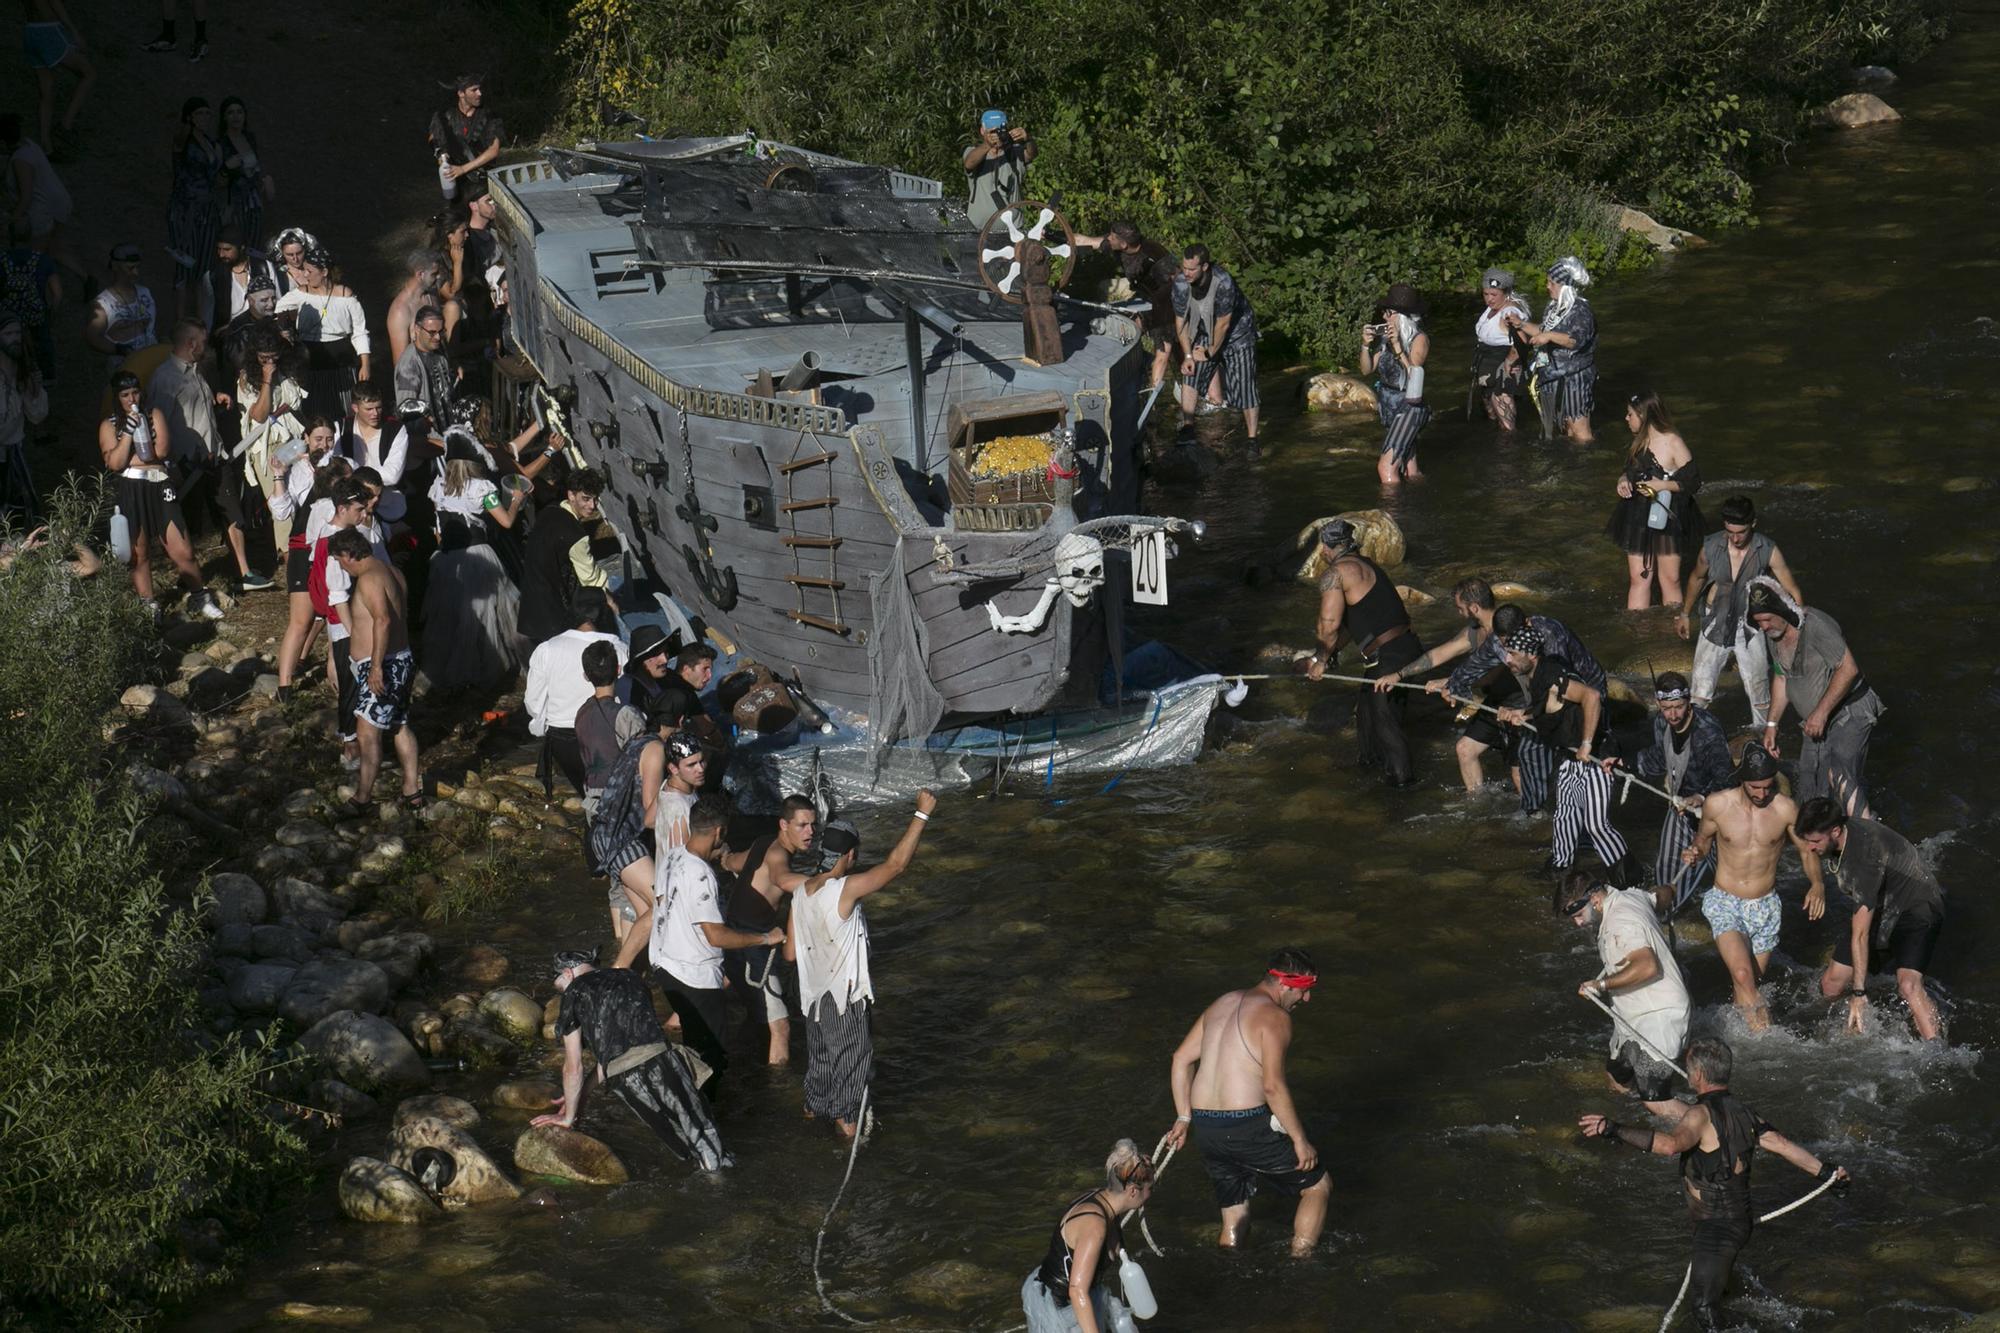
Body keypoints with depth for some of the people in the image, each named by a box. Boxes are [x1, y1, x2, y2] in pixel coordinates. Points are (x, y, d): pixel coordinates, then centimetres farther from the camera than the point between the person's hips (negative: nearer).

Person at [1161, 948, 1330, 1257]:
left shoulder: (1223, 1005, 16)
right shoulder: (1274, 1017, -10)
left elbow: (1181, 1059, 18)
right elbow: (1273, 1085, -19)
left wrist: (1184, 1118, 21)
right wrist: (1300, 1140, -14)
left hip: (1205, 1131, 7)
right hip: (1249, 1126, -7)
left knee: (1234, 1217, 19)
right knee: (1317, 1187, 10)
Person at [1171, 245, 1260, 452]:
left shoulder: (1223, 283, -36)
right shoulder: (1181, 284, -22)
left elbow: (1223, 324, -25)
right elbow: (1181, 321, -9)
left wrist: (1211, 352, -14)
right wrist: (1187, 355, -11)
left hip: (1237, 333, -5)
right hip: (1205, 333, 5)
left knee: (1245, 388, -5)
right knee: (1189, 374, -5)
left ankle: (1252, 440, 6)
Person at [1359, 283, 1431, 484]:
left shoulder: (1419, 339, -10)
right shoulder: (1386, 338, 8)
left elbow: (1413, 375, -19)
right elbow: (1367, 369, 10)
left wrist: (1397, 346, -24)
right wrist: (1366, 345, -7)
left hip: (1408, 409, -8)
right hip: (1389, 409, 8)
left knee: (1386, 467, -19)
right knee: (1411, 473, 15)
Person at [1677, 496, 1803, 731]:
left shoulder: (1768, 551, -19)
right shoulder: (1711, 547, -14)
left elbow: (1793, 592, -11)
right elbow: (1697, 578, 7)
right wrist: (1685, 614, 19)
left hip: (1750, 630, -1)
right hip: (1716, 627, 1)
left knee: (1759, 691, 8)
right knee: (1700, 693, 2)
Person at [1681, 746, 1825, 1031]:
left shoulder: (1785, 809, -9)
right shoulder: (1717, 805, -9)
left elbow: (1807, 850, 4)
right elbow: (1703, 839, 10)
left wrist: (1817, 884, -14)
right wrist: (1694, 853, -13)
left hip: (1765, 907, 2)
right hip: (1725, 903, -2)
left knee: (1752, 982, 8)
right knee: (1743, 976, -23)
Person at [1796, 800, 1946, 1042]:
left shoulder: (1864, 857, -38)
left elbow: (1861, 934, -35)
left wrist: (1858, 992, -31)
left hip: (1917, 906, -9)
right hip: (1881, 910, 9)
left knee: (1908, 984, -33)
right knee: (1830, 984, 4)